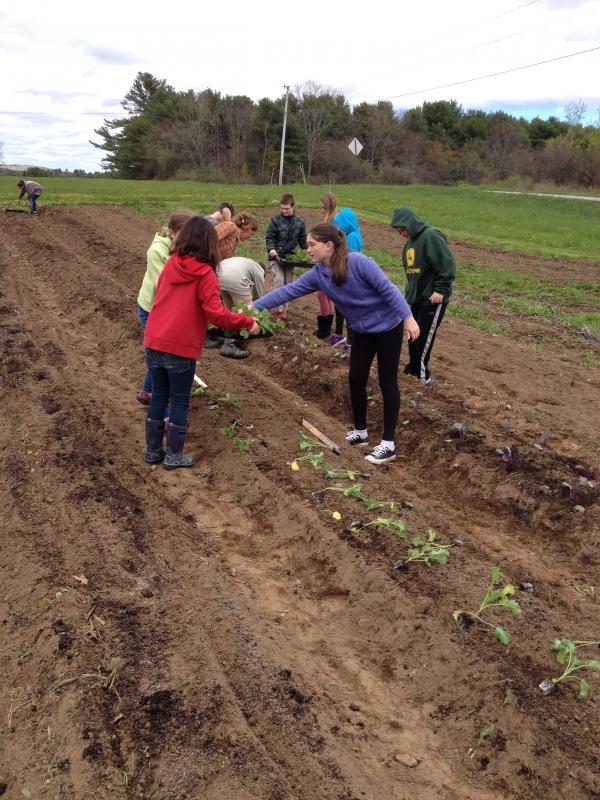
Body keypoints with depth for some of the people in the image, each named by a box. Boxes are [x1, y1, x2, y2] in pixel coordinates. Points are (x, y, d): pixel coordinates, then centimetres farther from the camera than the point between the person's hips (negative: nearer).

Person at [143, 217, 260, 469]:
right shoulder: (205, 273, -11)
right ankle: (174, 455, 19)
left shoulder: (170, 264, 6)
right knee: (180, 402, 10)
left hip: (153, 342, 5)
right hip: (181, 347, -5)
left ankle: (153, 450, 29)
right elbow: (216, 314, -16)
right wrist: (247, 322, -5)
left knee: (158, 397, 18)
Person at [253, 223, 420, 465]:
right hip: (362, 331, 6)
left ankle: (388, 444, 9)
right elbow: (287, 291, -6)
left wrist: (408, 317, -27)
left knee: (387, 382, 0)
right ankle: (360, 432, 29)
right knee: (356, 380, 9)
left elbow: (388, 288, -23)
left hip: (388, 326, -6)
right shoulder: (317, 274, -6)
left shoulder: (358, 262, -25)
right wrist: (254, 306, -9)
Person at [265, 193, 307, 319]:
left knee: (288, 282, 9)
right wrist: (271, 249, -23)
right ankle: (279, 309, -7)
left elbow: (303, 239, 11)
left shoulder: (300, 221, 3)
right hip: (277, 256, -4)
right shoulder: (275, 220, -7)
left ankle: (284, 307, 21)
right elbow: (270, 237, -6)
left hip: (291, 256, 4)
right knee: (279, 280, -13)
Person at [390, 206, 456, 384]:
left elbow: (448, 264, -21)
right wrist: (410, 290, 11)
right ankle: (414, 367, 27)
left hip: (433, 298, -8)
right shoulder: (410, 243, 11)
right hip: (416, 297, 8)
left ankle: (421, 372, 11)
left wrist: (441, 289, -21)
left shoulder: (431, 237, -17)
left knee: (424, 336, -2)